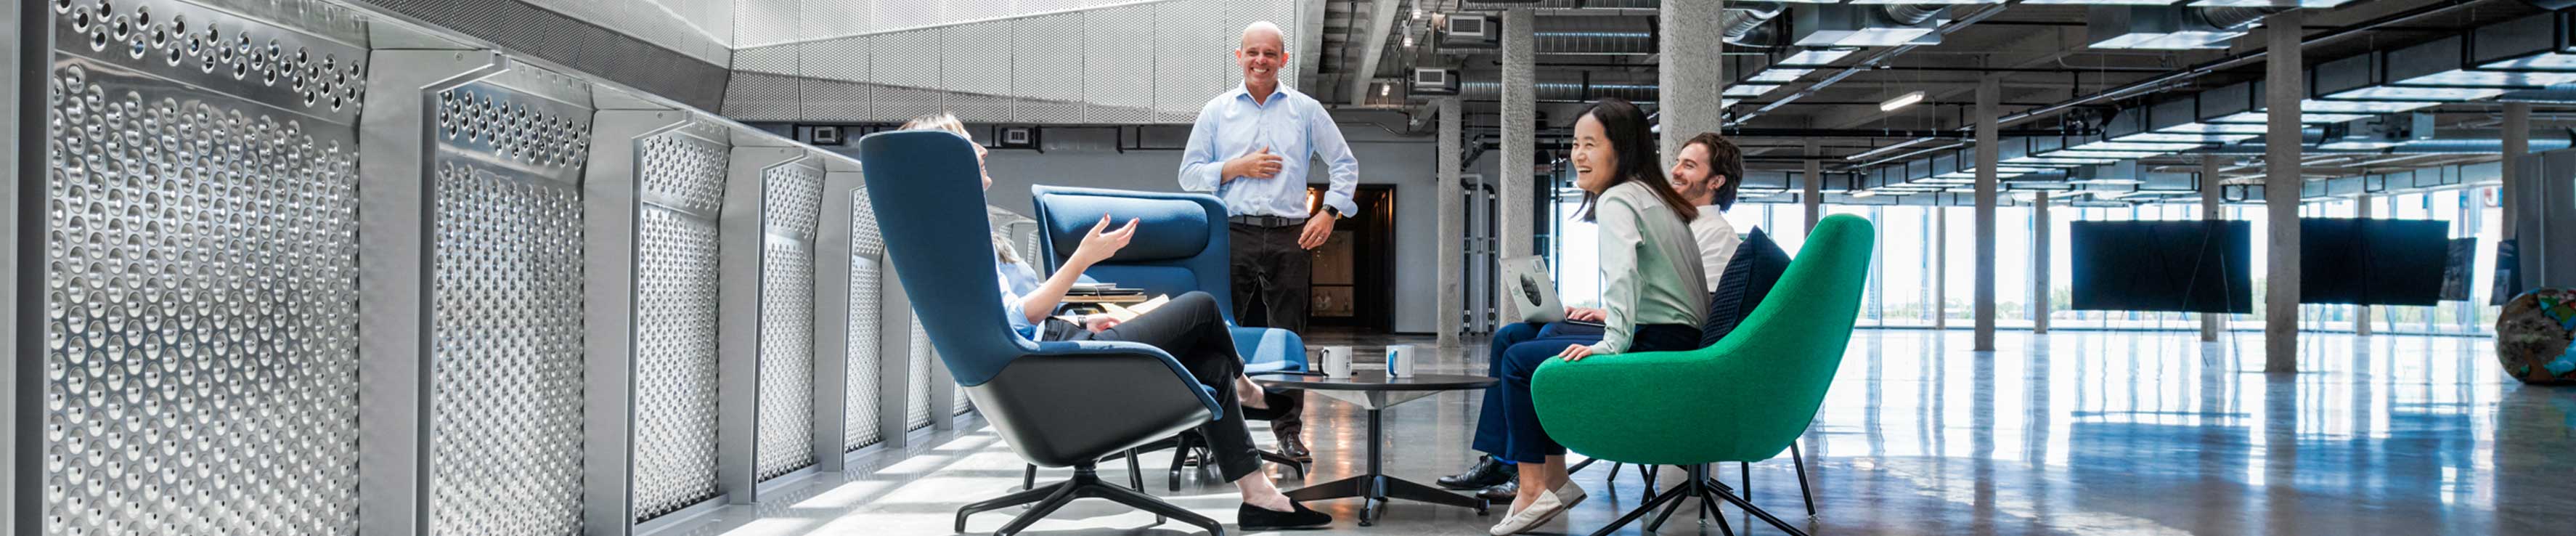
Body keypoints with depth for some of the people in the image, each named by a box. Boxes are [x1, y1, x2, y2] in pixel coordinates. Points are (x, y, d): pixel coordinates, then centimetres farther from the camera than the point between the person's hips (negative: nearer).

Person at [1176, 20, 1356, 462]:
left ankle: (1289, 430, 10)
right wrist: (1239, 167, -6)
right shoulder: (1217, 111, 10)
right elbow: (1189, 175, 7)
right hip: (1232, 233, 0)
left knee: (1287, 335, 2)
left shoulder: (1306, 111, 10)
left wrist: (1329, 214, 1)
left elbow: (1345, 166, 14)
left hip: (1289, 238, 0)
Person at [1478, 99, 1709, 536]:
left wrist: (1614, 343, -28)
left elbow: (1622, 273, -26)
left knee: (1519, 360, 0)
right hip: (1686, 345, 10)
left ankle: (1533, 490, 1)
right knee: (1550, 336, 23)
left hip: (1657, 350, -10)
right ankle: (1554, 479, 21)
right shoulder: (1658, 198, 18)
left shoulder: (1616, 200, -9)